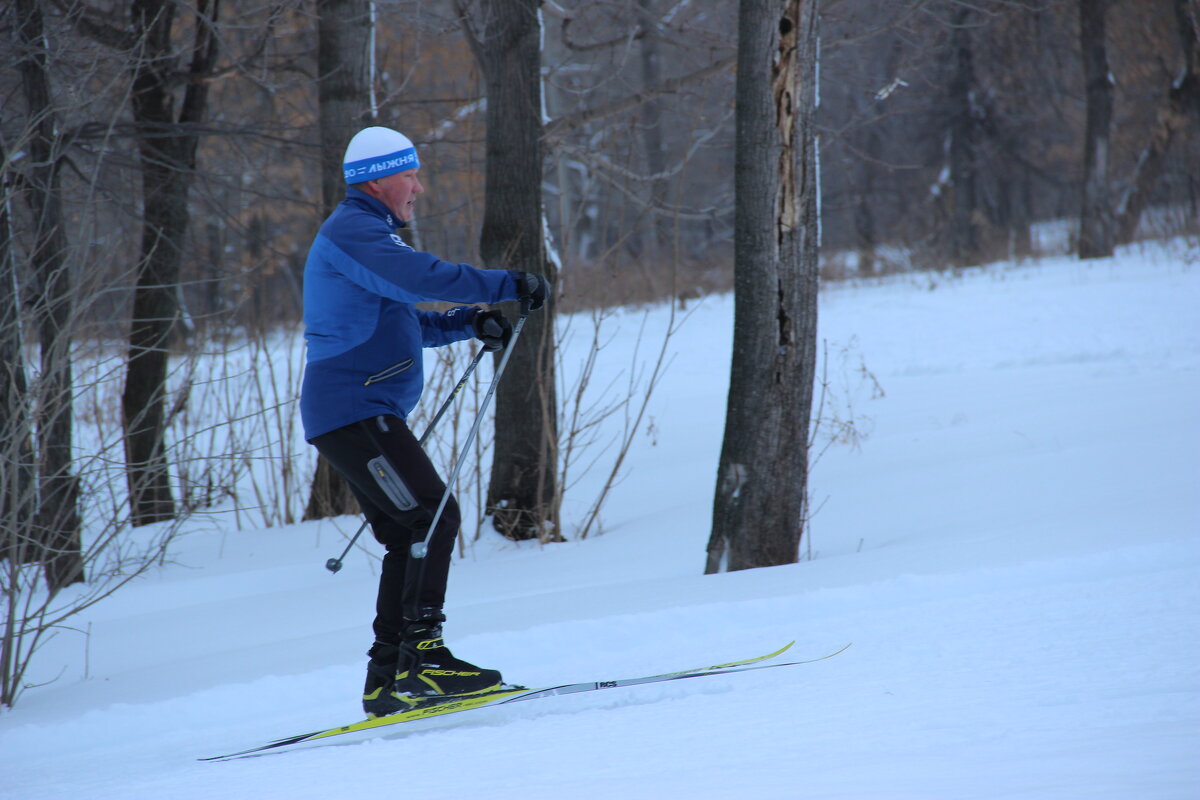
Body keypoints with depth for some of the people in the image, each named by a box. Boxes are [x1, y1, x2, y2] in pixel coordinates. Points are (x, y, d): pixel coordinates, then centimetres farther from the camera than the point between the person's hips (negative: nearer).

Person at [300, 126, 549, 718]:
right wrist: (511, 286, -19)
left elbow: (401, 323, 29)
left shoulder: (364, 234, 24)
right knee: (434, 517, -16)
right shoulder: (352, 233, -11)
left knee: (411, 535, 9)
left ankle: (388, 679, 8)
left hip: (360, 416, 11)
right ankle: (422, 656, -20)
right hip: (354, 410, -11)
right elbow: (424, 278, -26)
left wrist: (469, 322, 13)